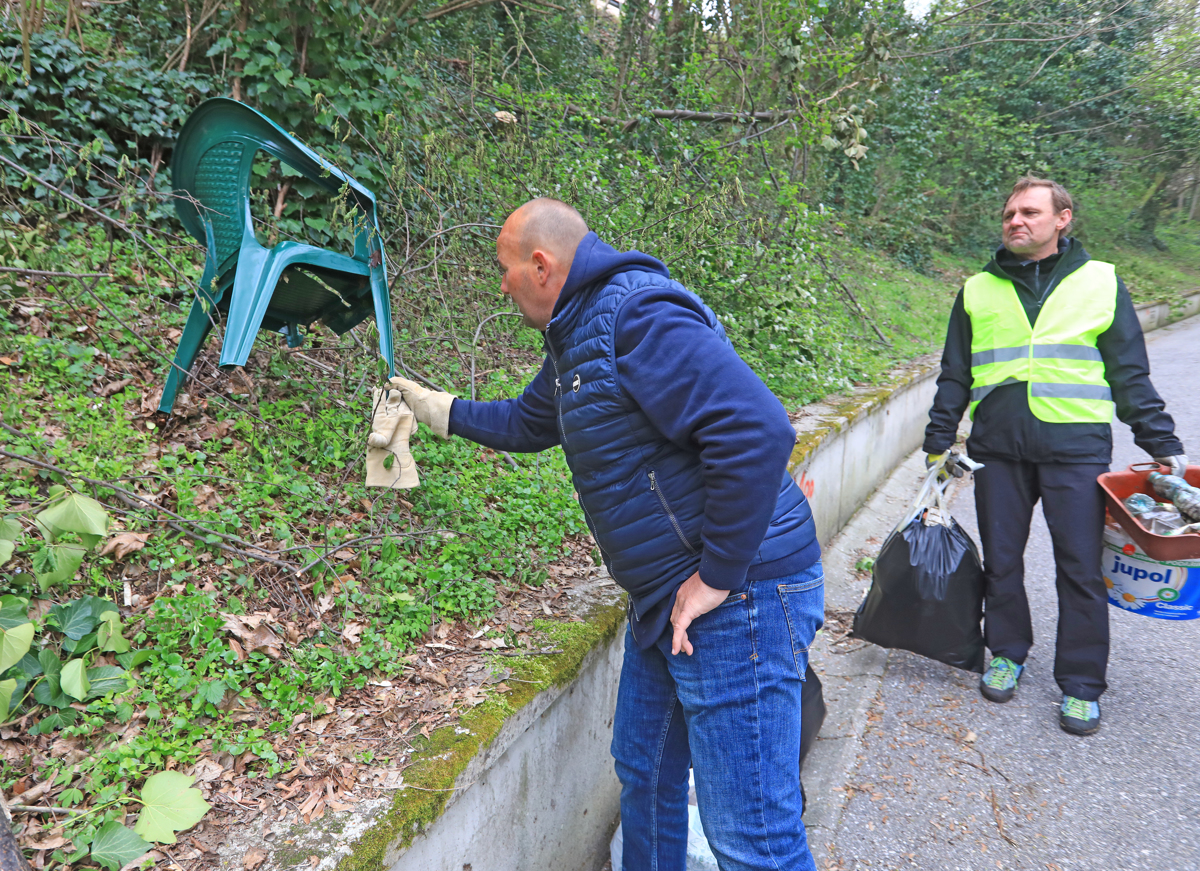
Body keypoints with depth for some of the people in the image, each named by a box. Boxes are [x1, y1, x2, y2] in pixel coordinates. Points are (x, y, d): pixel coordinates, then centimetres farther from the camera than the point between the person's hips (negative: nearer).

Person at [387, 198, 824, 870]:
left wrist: (718, 575, -24)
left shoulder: (638, 313, -20)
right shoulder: (578, 333, 15)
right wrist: (439, 410, 38)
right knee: (644, 773, 24)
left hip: (738, 595, -10)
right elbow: (528, 422, 34)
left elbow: (758, 431, -30)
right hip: (665, 598, 10)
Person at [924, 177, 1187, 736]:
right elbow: (954, 376, 14)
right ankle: (1007, 654, 30)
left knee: (1080, 569, 2)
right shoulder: (978, 291, 11)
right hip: (998, 451, 2)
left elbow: (1130, 374, 9)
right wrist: (938, 442, 9)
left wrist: (1161, 443, 5)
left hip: (1076, 448, -1)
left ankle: (1080, 685, 16)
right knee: (1001, 562, 9)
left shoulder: (1100, 283, 8)